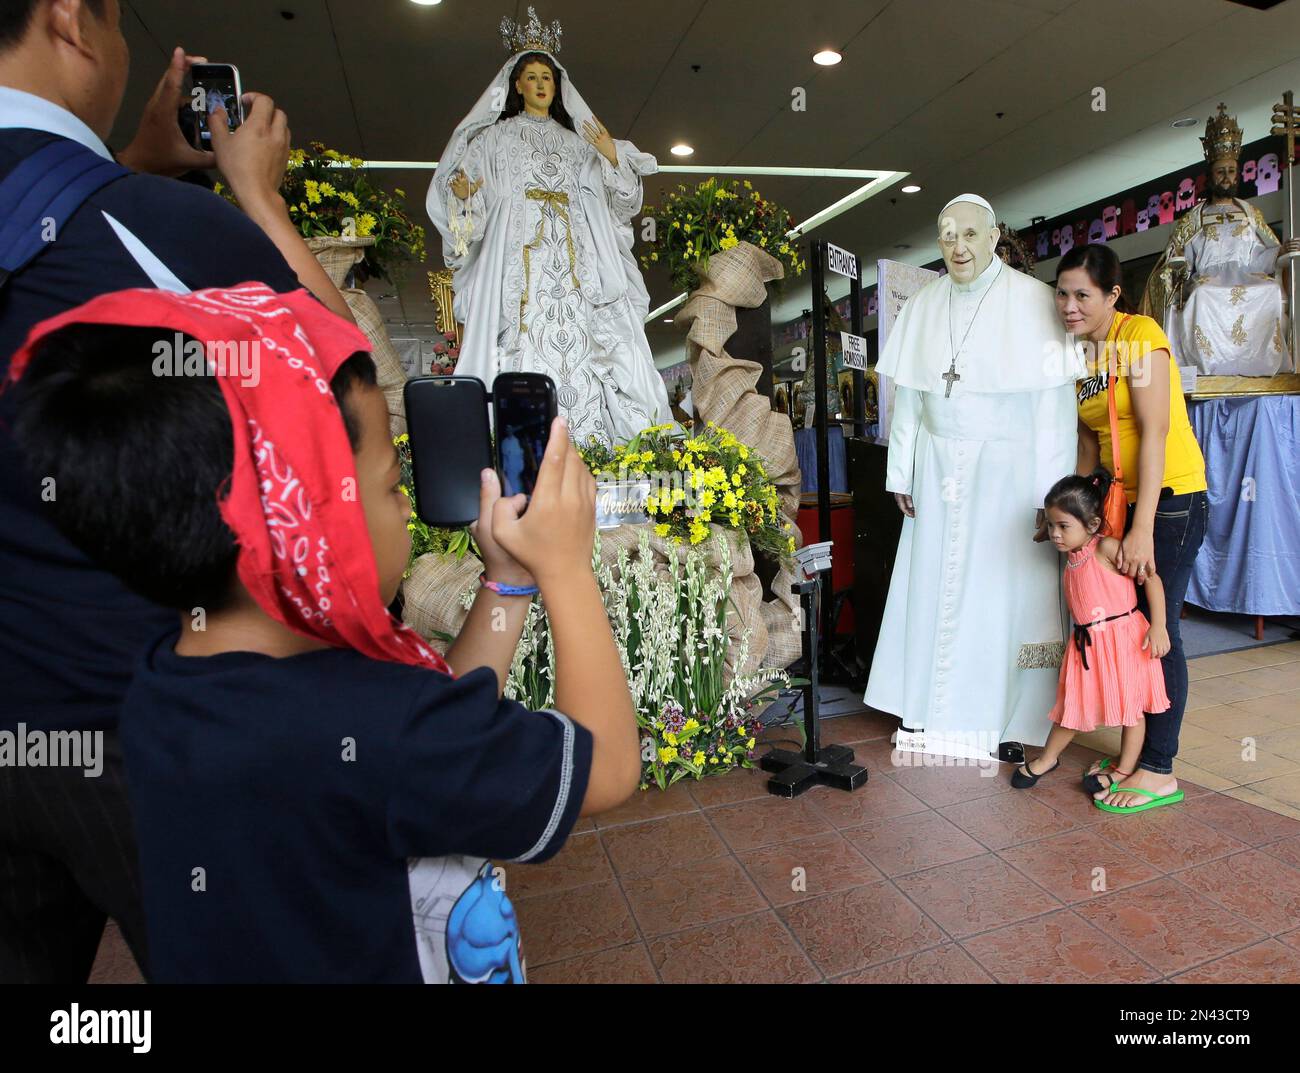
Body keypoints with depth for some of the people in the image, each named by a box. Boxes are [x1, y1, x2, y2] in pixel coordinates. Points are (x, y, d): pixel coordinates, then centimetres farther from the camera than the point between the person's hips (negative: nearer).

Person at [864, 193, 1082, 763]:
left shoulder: (1032, 299, -5)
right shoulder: (922, 304, 7)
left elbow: (1055, 401, -9)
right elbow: (907, 395, 9)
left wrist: (1051, 492, -13)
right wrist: (901, 472, 6)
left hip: (1008, 469, -3)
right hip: (939, 470, 4)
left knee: (1004, 587, 2)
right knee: (934, 582, 7)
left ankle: (1004, 721, 18)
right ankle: (930, 710, 21)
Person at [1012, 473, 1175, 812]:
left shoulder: (1107, 548, -17)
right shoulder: (1071, 555, 5)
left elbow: (1151, 579, -18)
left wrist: (1158, 627, -21)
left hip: (1122, 638, -7)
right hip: (1086, 643, 7)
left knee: (1130, 706, 9)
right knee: (1072, 703, 15)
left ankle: (1125, 772, 23)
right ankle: (1047, 759, 29)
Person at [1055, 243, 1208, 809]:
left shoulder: (1140, 335, -12)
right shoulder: (1082, 352, 10)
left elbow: (1154, 433, -19)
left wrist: (1142, 529, -23)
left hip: (1171, 498, -7)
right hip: (1121, 500, 7)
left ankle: (1160, 770, 10)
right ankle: (1136, 753, 22)